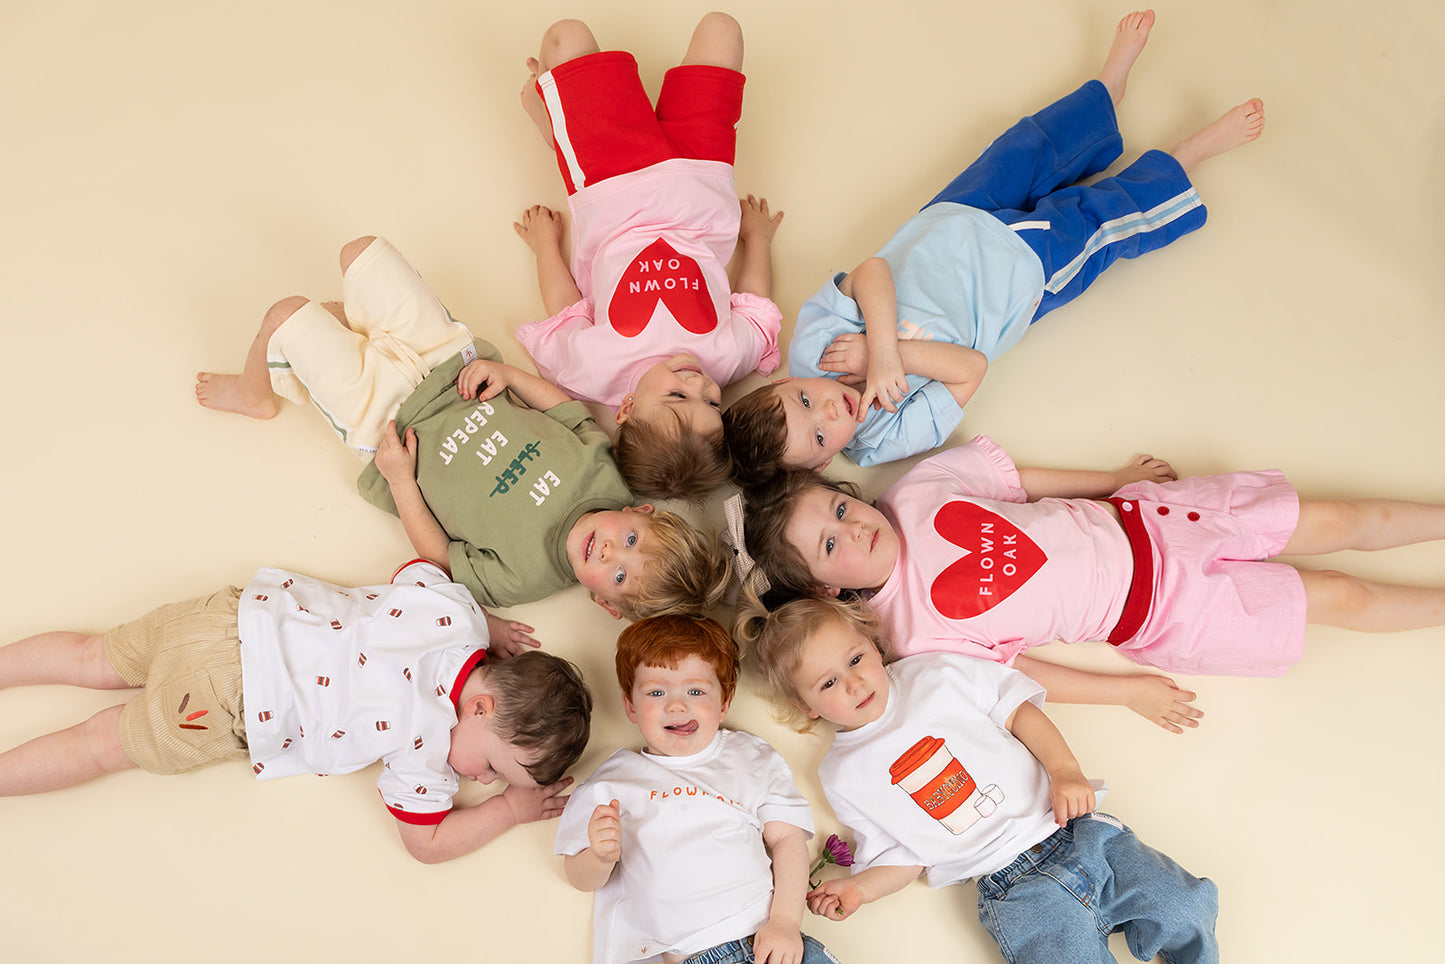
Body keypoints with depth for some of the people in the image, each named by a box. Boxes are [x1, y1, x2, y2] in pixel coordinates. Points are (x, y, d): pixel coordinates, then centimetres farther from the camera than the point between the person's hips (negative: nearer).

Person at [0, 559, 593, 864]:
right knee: (107, 743, 11)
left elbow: (417, 570, 14)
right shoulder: (427, 743, -24)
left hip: (242, 613, 7)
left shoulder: (455, 606, -9)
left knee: (99, 661, 22)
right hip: (224, 700, -6)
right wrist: (511, 808, -8)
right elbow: (425, 842, -11)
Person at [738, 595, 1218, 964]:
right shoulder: (843, 775, 5)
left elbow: (1016, 709, 7)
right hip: (1011, 886, -1)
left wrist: (1066, 770, -7)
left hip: (1079, 833, 2)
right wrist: (857, 888, -10)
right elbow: (904, 857, 8)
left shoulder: (936, 674, 4)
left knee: (1186, 910, -8)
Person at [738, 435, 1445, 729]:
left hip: (1135, 521, 4)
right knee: (1340, 598, 0)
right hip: (1158, 617, -3)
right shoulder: (916, 635, -19)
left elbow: (1020, 480, 4)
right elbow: (1008, 672, -10)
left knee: (1343, 521, 5)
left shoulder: (915, 492, -10)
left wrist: (1115, 478, 12)